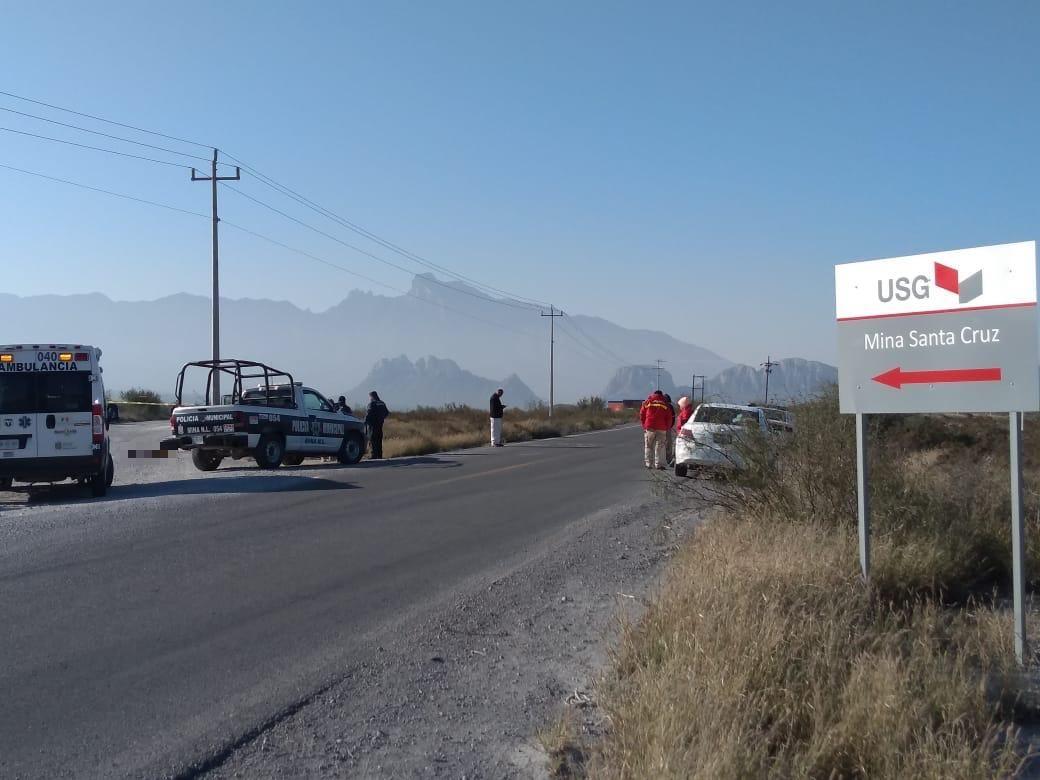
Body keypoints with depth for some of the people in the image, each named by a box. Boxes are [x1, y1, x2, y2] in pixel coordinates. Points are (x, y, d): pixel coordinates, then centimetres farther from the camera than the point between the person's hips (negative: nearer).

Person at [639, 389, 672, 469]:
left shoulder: (648, 401, 10)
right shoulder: (665, 404, 10)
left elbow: (642, 414, 9)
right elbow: (669, 418, 6)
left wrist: (644, 425, 17)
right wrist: (667, 428, 15)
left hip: (649, 427, 0)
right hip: (661, 428, 0)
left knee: (648, 447, 8)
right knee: (660, 447, 2)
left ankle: (649, 464, 6)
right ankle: (659, 464, -4)